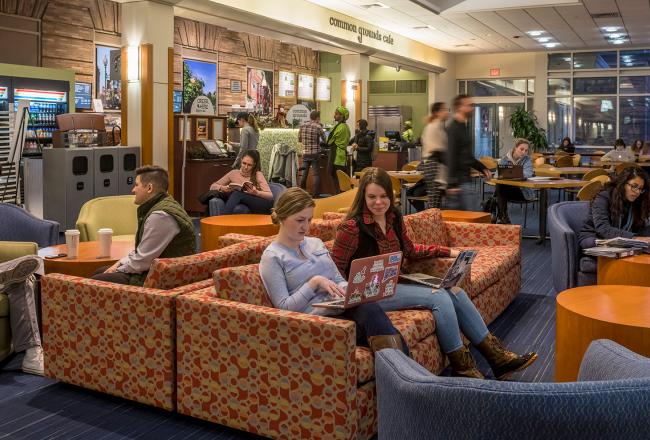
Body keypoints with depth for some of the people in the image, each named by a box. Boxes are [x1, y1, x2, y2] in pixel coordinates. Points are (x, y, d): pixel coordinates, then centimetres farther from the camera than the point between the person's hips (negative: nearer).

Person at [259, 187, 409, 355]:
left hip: (342, 309, 6)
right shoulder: (272, 257, 1)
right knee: (371, 311, -33)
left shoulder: (316, 243, 20)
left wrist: (347, 291, -2)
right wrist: (314, 282, -13)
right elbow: (283, 307, -5)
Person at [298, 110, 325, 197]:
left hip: (305, 153, 4)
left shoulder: (302, 126, 2)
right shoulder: (318, 127, -11)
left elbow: (299, 139, 11)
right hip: (315, 154, -4)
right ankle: (315, 194, 2)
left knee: (304, 174, 12)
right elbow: (324, 139, -2)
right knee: (316, 174, 3)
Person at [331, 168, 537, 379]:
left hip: (395, 283, 8)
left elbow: (409, 249, 20)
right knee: (439, 297, -20)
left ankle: (497, 356, -1)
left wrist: (448, 252, 16)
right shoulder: (352, 227, -17)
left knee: (455, 292, -6)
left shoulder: (394, 217, 5)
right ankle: (463, 369, -8)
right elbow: (336, 270, -12)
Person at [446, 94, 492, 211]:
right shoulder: (454, 129, -14)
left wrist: (482, 168, 15)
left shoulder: (463, 127, 17)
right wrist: (452, 184, -23)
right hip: (459, 182, -10)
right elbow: (452, 157, -20)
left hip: (464, 179, 10)